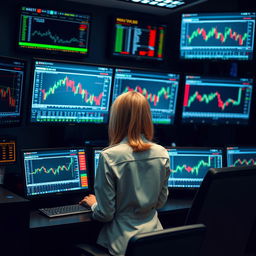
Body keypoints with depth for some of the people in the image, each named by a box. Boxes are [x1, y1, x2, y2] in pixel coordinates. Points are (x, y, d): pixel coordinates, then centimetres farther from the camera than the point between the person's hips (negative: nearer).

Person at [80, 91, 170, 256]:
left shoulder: (110, 157, -19)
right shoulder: (162, 154, -5)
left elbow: (105, 213, -13)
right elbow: (160, 202, 8)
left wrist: (94, 204, 9)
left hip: (123, 242, -4)